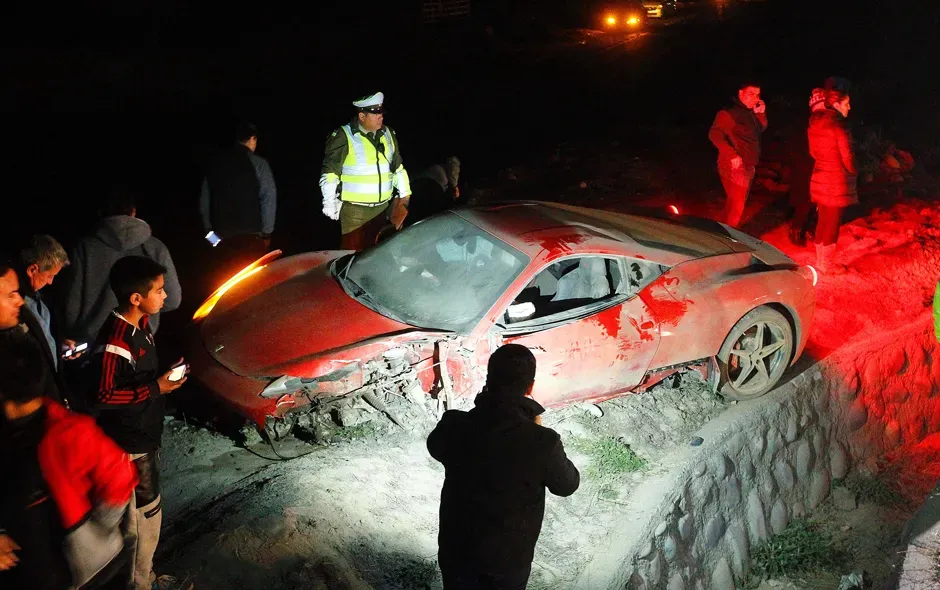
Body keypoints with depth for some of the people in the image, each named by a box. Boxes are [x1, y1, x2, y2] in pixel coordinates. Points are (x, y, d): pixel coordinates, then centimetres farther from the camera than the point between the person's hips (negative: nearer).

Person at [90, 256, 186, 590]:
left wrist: (164, 374, 4)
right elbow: (104, 396, -23)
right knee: (146, 514, 4)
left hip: (144, 434, 9)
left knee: (145, 510, 22)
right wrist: (156, 388, -22)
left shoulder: (141, 323, 0)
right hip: (130, 444, -9)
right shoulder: (115, 342, -28)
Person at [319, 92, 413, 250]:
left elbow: (397, 167, 18)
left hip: (382, 207, 6)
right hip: (354, 209, -5)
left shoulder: (388, 134, 8)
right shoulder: (344, 137, -10)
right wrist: (329, 201, -12)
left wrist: (404, 194, 16)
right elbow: (330, 171, -8)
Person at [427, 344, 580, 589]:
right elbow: (567, 485, -9)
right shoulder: (542, 442, -29)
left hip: (455, 549, 2)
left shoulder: (454, 425, -22)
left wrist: (481, 408, -1)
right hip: (508, 558, -1)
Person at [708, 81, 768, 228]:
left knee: (735, 203, 18)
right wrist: (732, 155, -29)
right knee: (736, 206, -8)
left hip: (747, 166, 9)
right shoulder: (729, 112, -15)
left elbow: (761, 129, 21)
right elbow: (714, 134, -24)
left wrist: (761, 114, 2)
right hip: (734, 167, -9)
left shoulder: (749, 112, 13)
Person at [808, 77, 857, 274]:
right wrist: (853, 172, 3)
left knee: (823, 221, 16)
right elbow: (847, 157, -14)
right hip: (836, 181, -8)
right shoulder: (839, 126, -18)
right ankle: (826, 264, 12)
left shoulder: (815, 123, 5)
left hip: (819, 178, 8)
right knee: (832, 223, 3)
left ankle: (820, 260, 25)